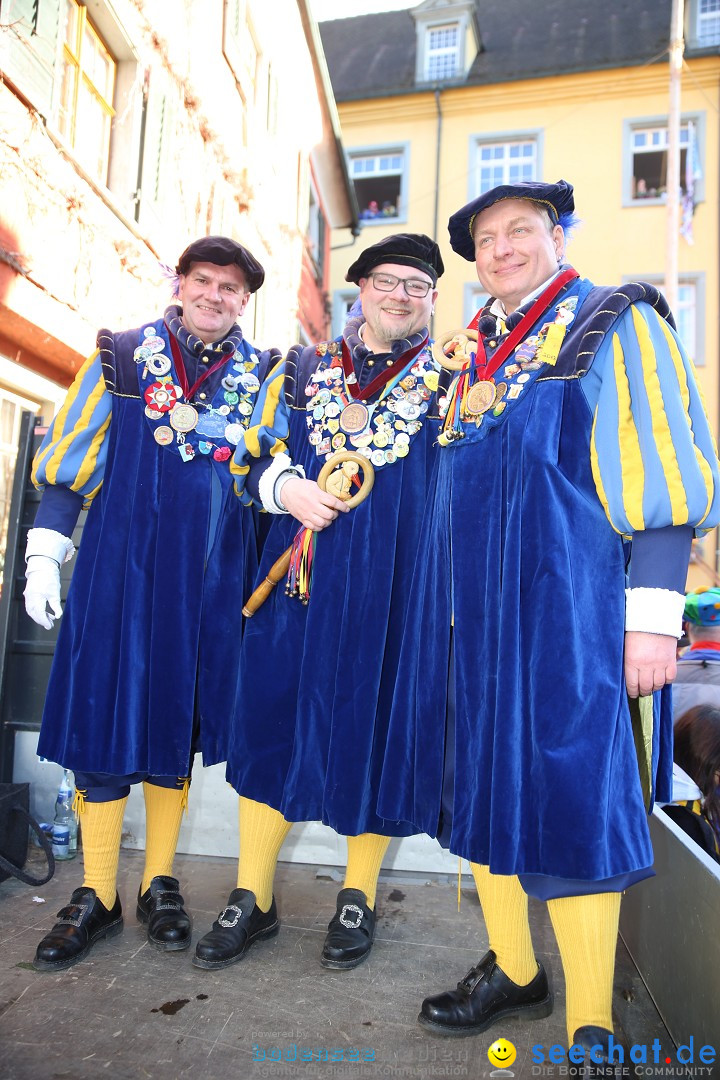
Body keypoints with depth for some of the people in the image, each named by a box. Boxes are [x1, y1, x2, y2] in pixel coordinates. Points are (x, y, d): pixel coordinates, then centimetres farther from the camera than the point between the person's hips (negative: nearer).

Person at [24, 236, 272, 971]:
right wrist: (44, 555, -1)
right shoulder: (122, 357, 5)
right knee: (102, 715, 2)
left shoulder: (260, 376, 8)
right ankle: (97, 896, 19)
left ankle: (159, 883, 26)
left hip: (210, 579, 1)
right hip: (119, 565, -1)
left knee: (179, 716, 8)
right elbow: (68, 461, 4)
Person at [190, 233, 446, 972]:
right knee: (272, 722, 6)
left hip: (395, 585, -1)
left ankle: (358, 896, 28)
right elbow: (253, 462, 13)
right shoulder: (302, 370, 12)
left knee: (374, 725, 6)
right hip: (302, 573, 2)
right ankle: (253, 897, 24)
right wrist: (289, 489, -9)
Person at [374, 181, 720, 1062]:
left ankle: (588, 1024, 15)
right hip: (473, 609, 7)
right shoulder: (472, 352, 18)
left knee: (563, 792, -4)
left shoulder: (616, 326, 1)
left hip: (566, 606, -6)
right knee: (483, 785, 11)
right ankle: (513, 972, 30)